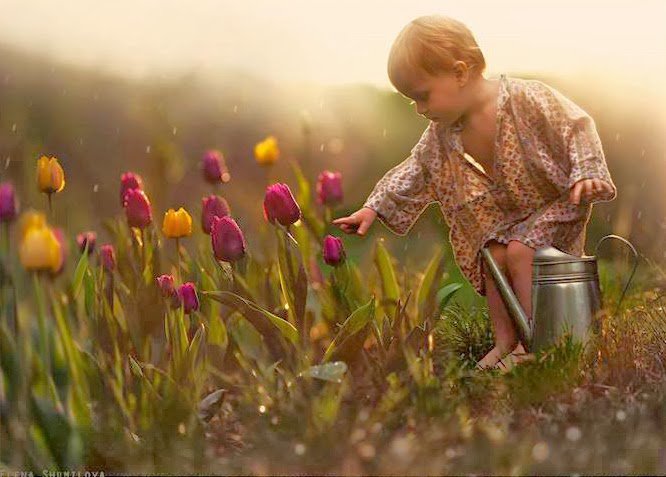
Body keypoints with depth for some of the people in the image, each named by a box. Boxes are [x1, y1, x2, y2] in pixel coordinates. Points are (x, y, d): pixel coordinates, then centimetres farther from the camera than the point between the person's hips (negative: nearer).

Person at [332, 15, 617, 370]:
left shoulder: (527, 98, -27)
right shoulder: (441, 135, -7)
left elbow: (577, 127, -20)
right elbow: (414, 173, 4)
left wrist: (586, 173, -30)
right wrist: (376, 207, 0)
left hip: (555, 201, -6)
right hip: (504, 212, 6)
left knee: (519, 250, -23)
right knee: (492, 255, -10)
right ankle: (504, 340, 4)